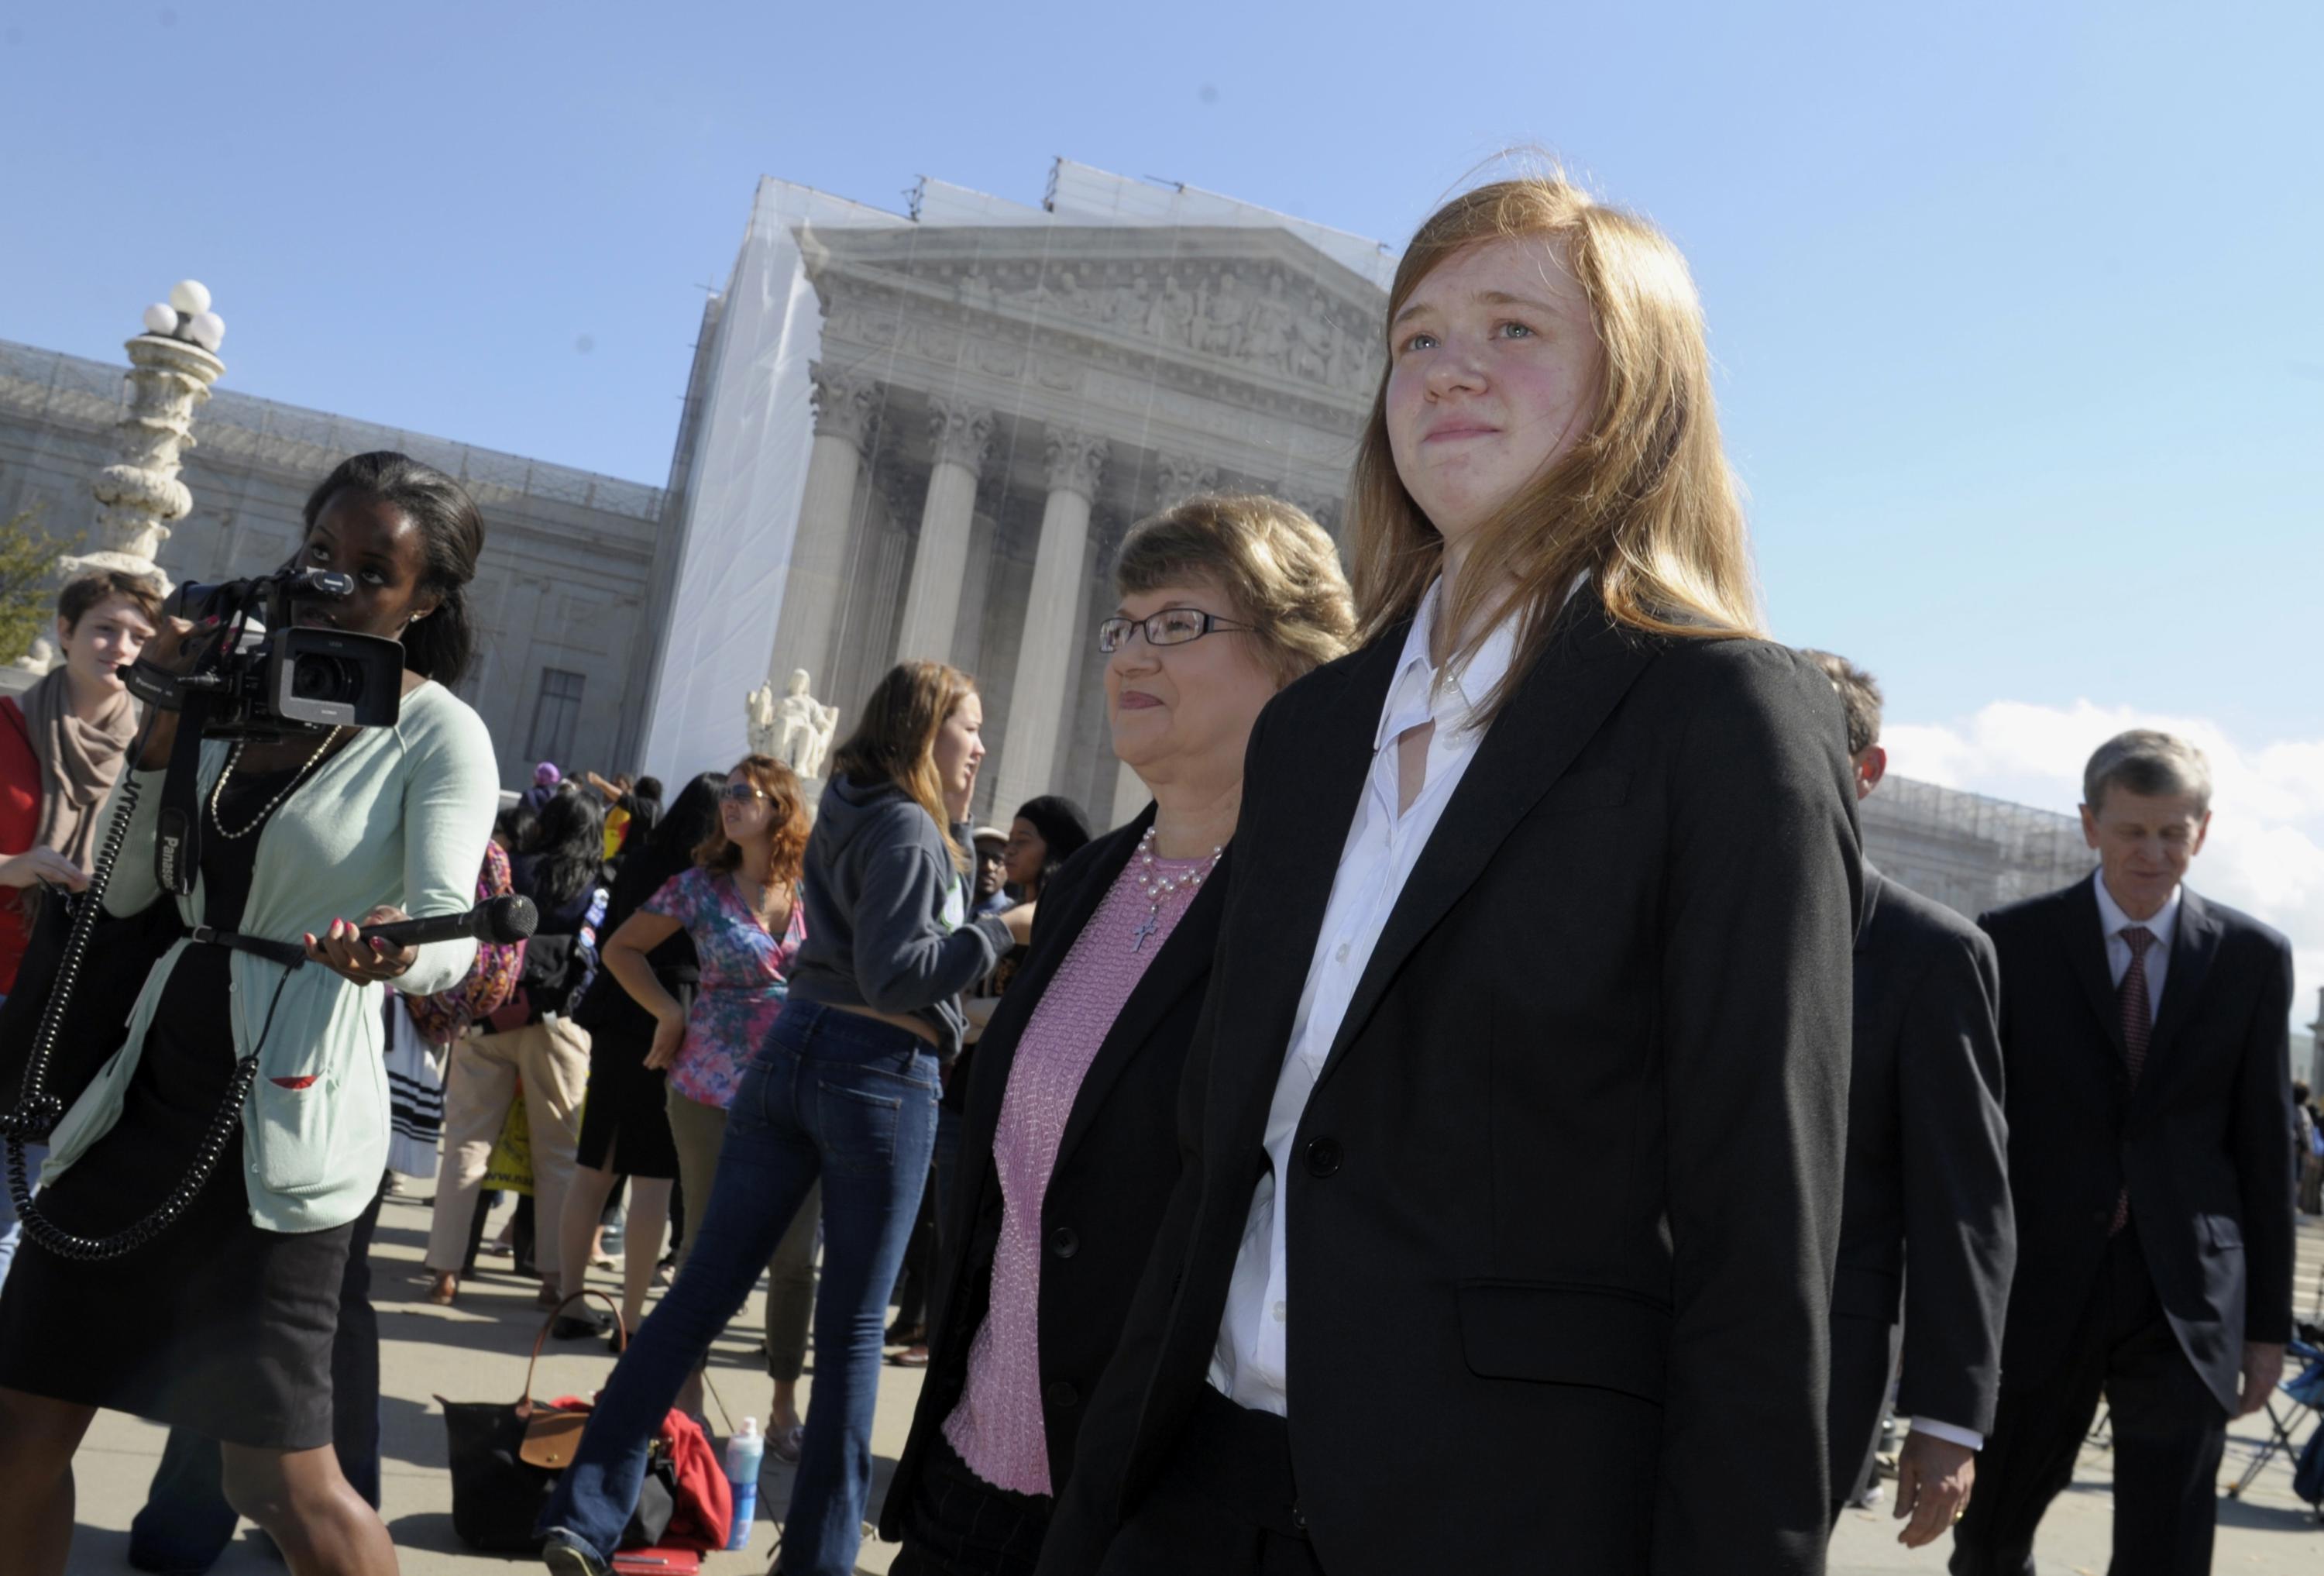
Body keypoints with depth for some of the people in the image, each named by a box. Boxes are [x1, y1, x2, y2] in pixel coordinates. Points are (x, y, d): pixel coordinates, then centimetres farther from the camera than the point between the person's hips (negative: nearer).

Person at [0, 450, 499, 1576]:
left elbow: (451, 930, -20)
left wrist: (389, 949, -44)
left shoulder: (439, 735, -7)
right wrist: (168, 720, -1)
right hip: (148, 1096, 6)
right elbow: (127, 890, 11)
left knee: (280, 1480, -2)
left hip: (279, 1125, -6)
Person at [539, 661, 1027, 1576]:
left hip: (791, 1053, 8)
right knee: (850, 1328, 3)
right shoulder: (908, 828, -11)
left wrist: (955, 822, 17)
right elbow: (892, 974, -18)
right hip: (879, 1075, -8)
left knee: (702, 1293, 6)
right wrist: (1003, 932, -14)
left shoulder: (851, 814, 15)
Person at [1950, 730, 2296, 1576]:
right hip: (2039, 1285, 0)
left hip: (2187, 1298, 0)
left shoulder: (2253, 956, 3)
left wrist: (2268, 1322, 6)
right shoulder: (2012, 942, -2)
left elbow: (2265, 1144, 6)